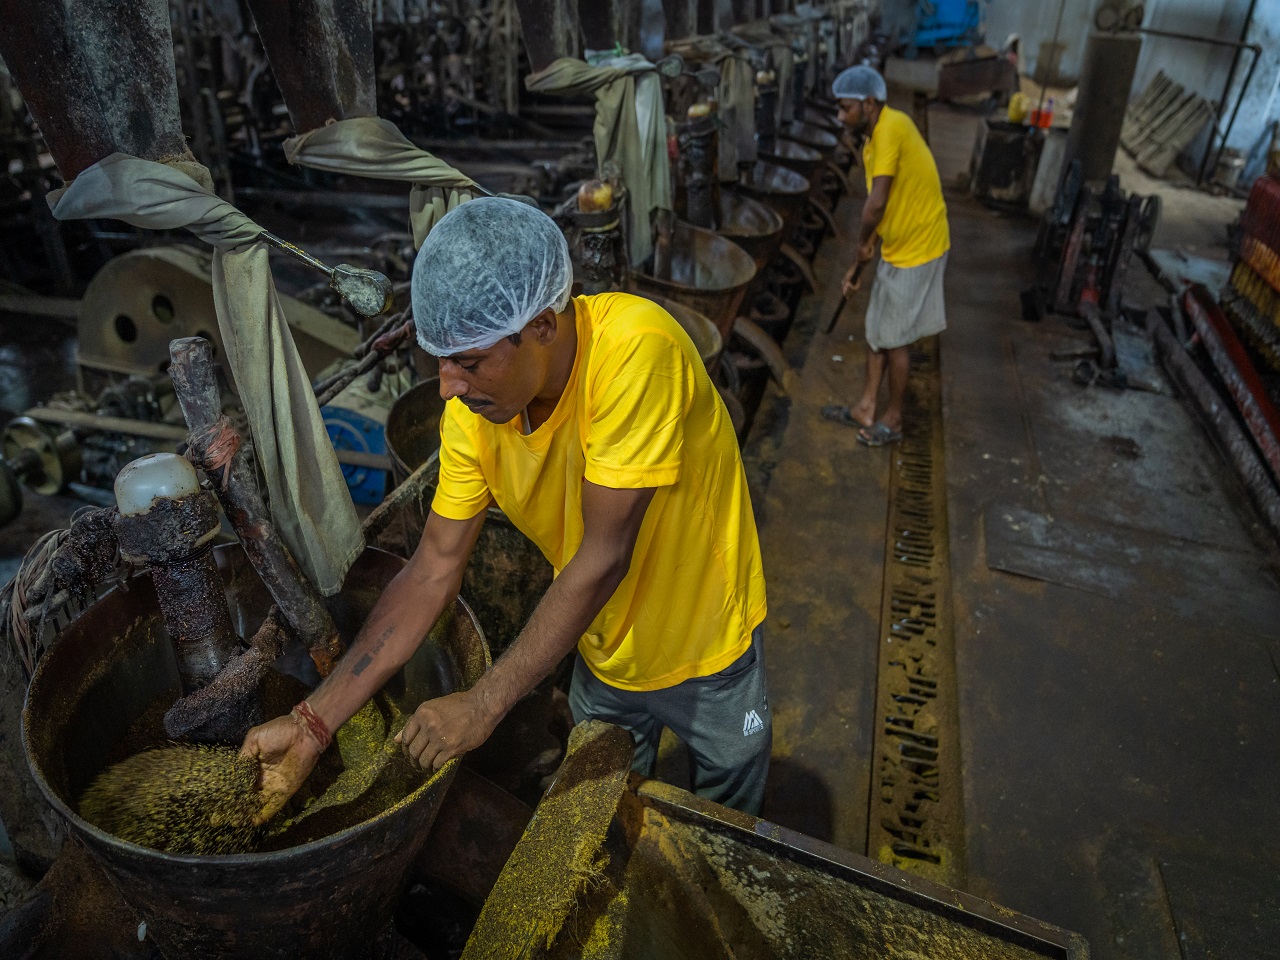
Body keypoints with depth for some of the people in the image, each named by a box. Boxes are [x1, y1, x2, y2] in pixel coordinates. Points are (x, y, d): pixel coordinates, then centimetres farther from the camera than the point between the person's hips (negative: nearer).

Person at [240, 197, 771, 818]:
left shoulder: (636, 352, -36)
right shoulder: (473, 406, -17)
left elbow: (603, 559, -33)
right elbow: (431, 574, -11)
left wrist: (483, 703, -25)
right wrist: (313, 723, -13)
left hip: (707, 650, -3)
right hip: (600, 653, 4)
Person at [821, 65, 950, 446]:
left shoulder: (892, 127, -23)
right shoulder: (874, 139, 8)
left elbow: (877, 202, -31)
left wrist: (863, 244, -13)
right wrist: (859, 264, 12)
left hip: (917, 250, -9)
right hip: (897, 248, 9)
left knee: (895, 338, 3)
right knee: (876, 329, 15)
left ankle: (893, 420, 20)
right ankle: (866, 409, 28)